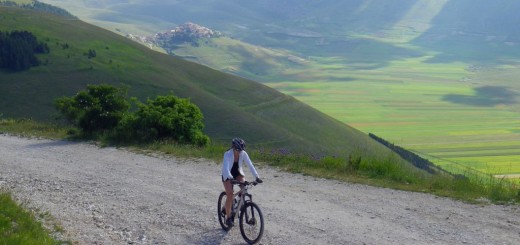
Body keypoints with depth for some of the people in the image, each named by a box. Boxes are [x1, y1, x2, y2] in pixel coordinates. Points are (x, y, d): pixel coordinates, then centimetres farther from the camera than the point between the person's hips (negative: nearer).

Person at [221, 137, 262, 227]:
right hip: (228, 175, -3)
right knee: (230, 194, -19)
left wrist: (257, 177, -33)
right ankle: (228, 217, -7)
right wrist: (231, 179, -53)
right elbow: (226, 168, -37)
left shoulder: (243, 154, -17)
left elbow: (250, 165, -21)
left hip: (238, 173, 3)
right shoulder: (228, 154, -27)